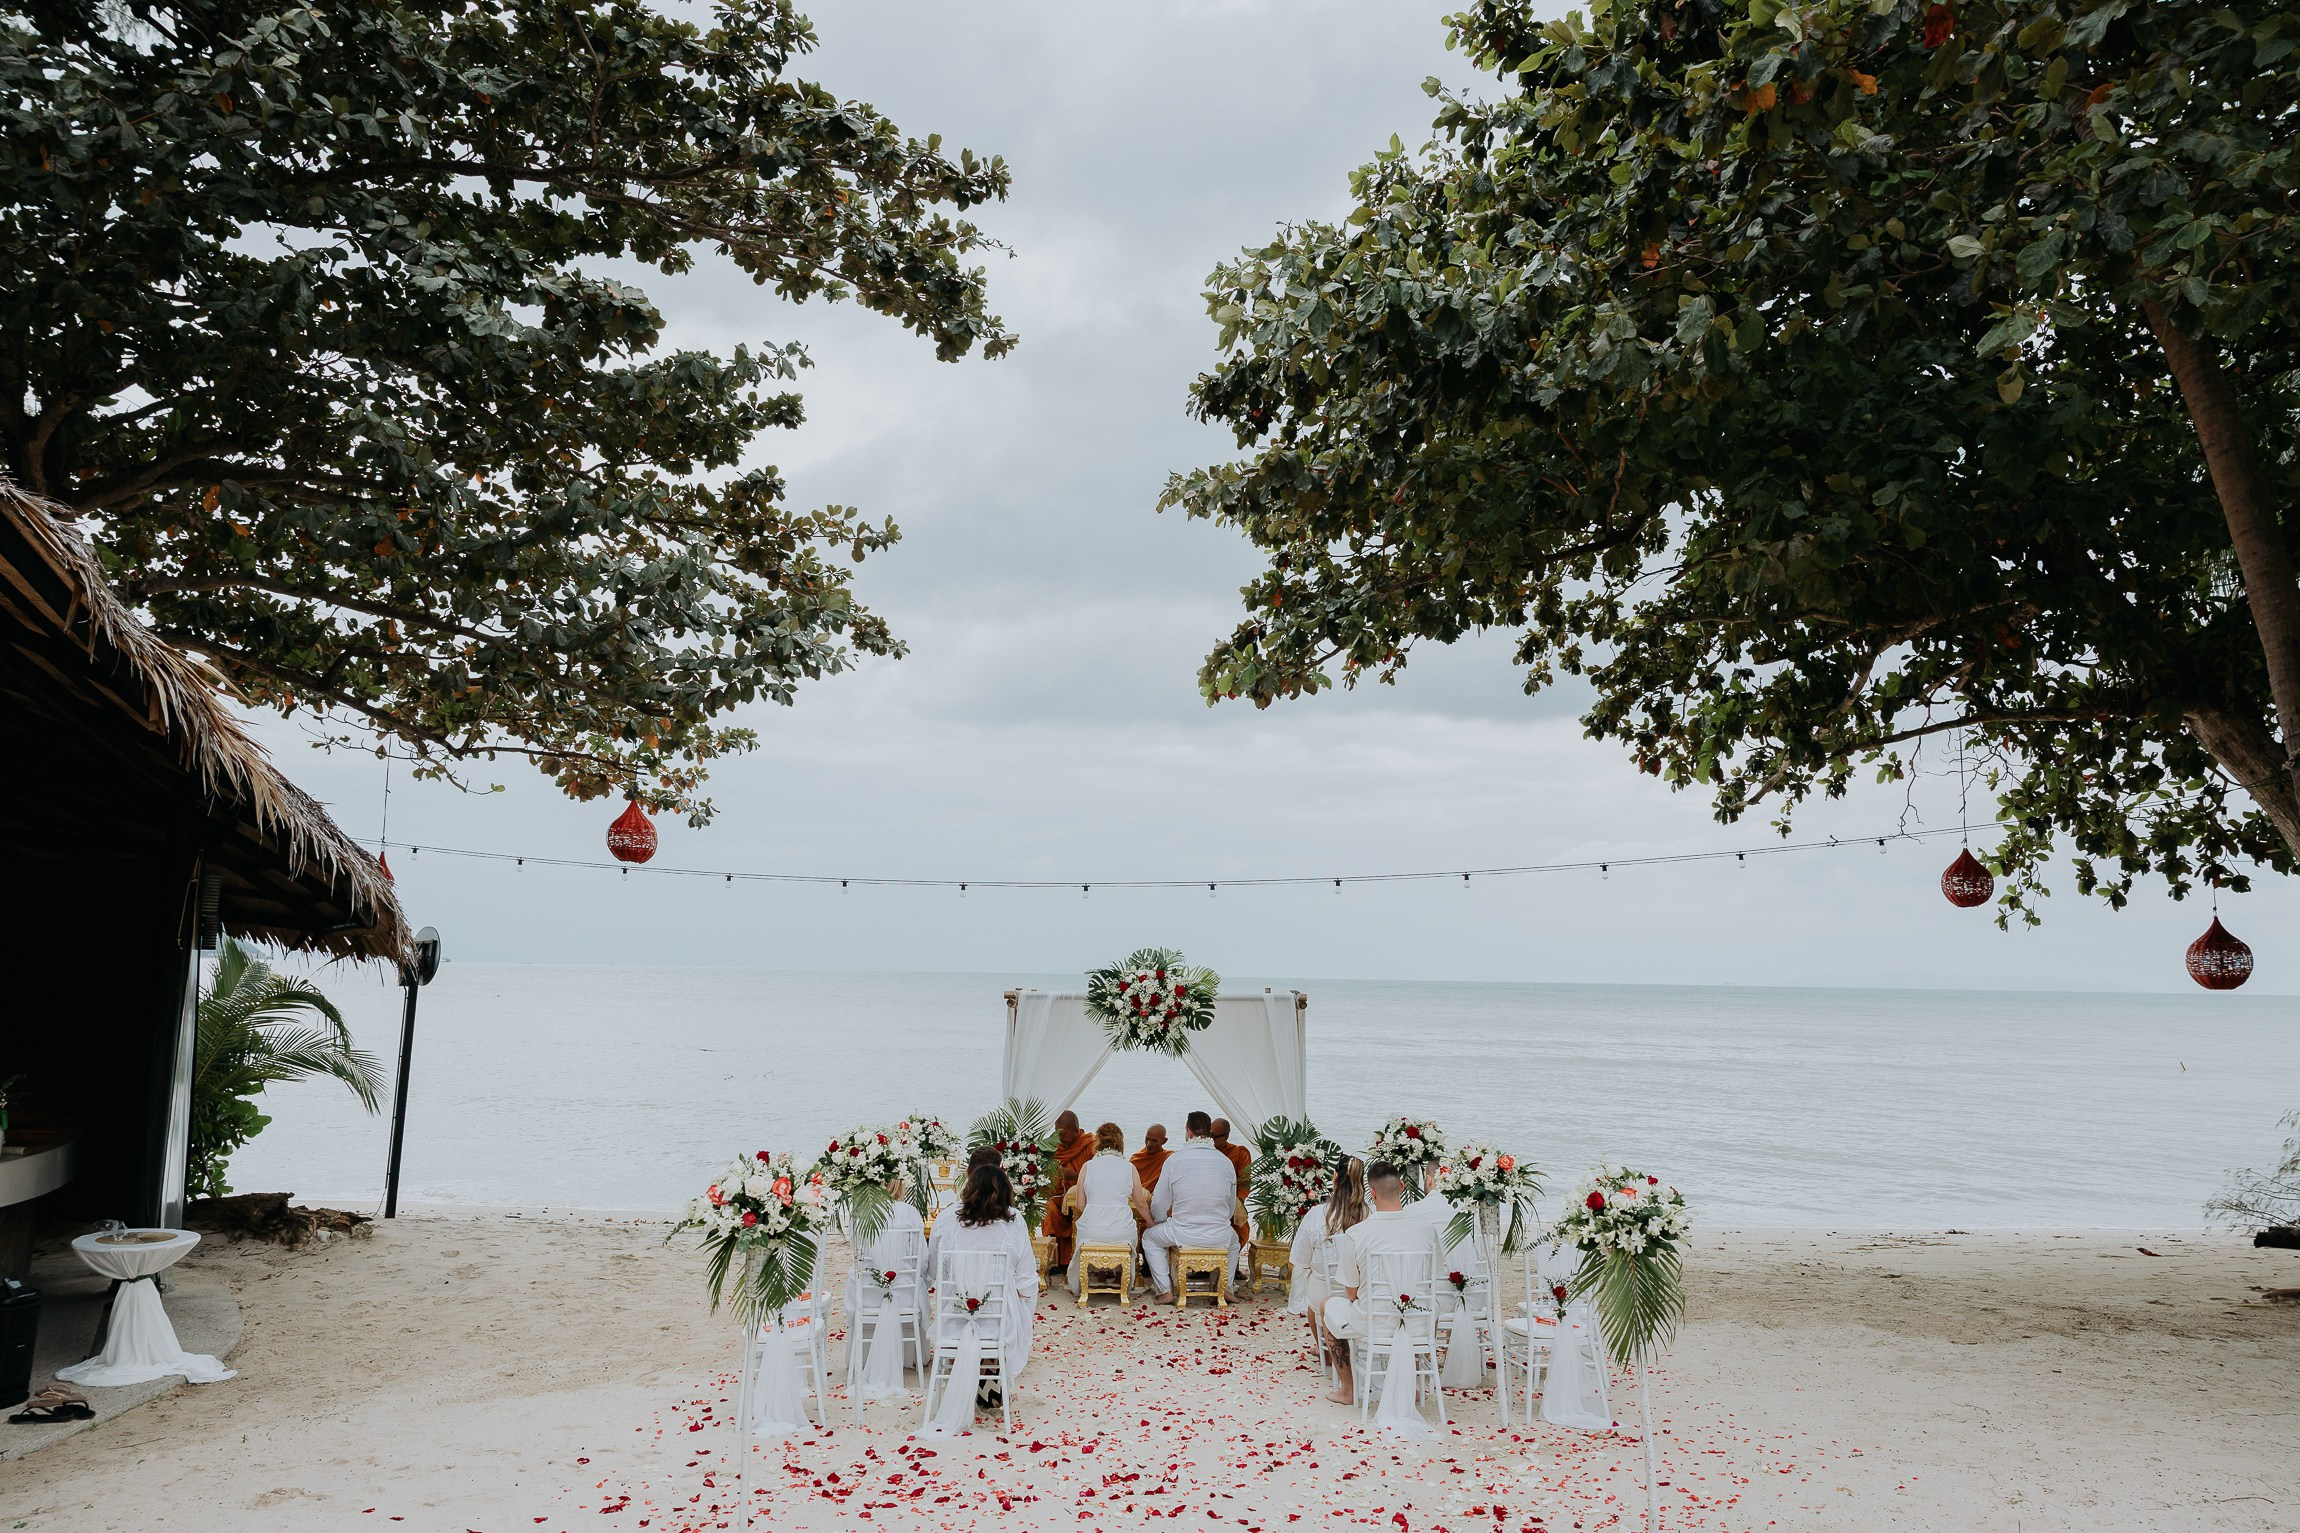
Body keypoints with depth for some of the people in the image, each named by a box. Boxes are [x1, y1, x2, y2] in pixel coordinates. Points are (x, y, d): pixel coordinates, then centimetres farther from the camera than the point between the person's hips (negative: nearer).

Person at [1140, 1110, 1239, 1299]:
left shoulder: (1174, 1160, -9)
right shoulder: (1226, 1162, -1)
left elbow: (1159, 1204, -1)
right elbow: (1232, 1208, 9)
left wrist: (1158, 1221, 21)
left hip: (1182, 1234, -2)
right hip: (1219, 1237, 3)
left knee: (1149, 1237, 28)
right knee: (1233, 1239, 38)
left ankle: (1165, 1290, 20)